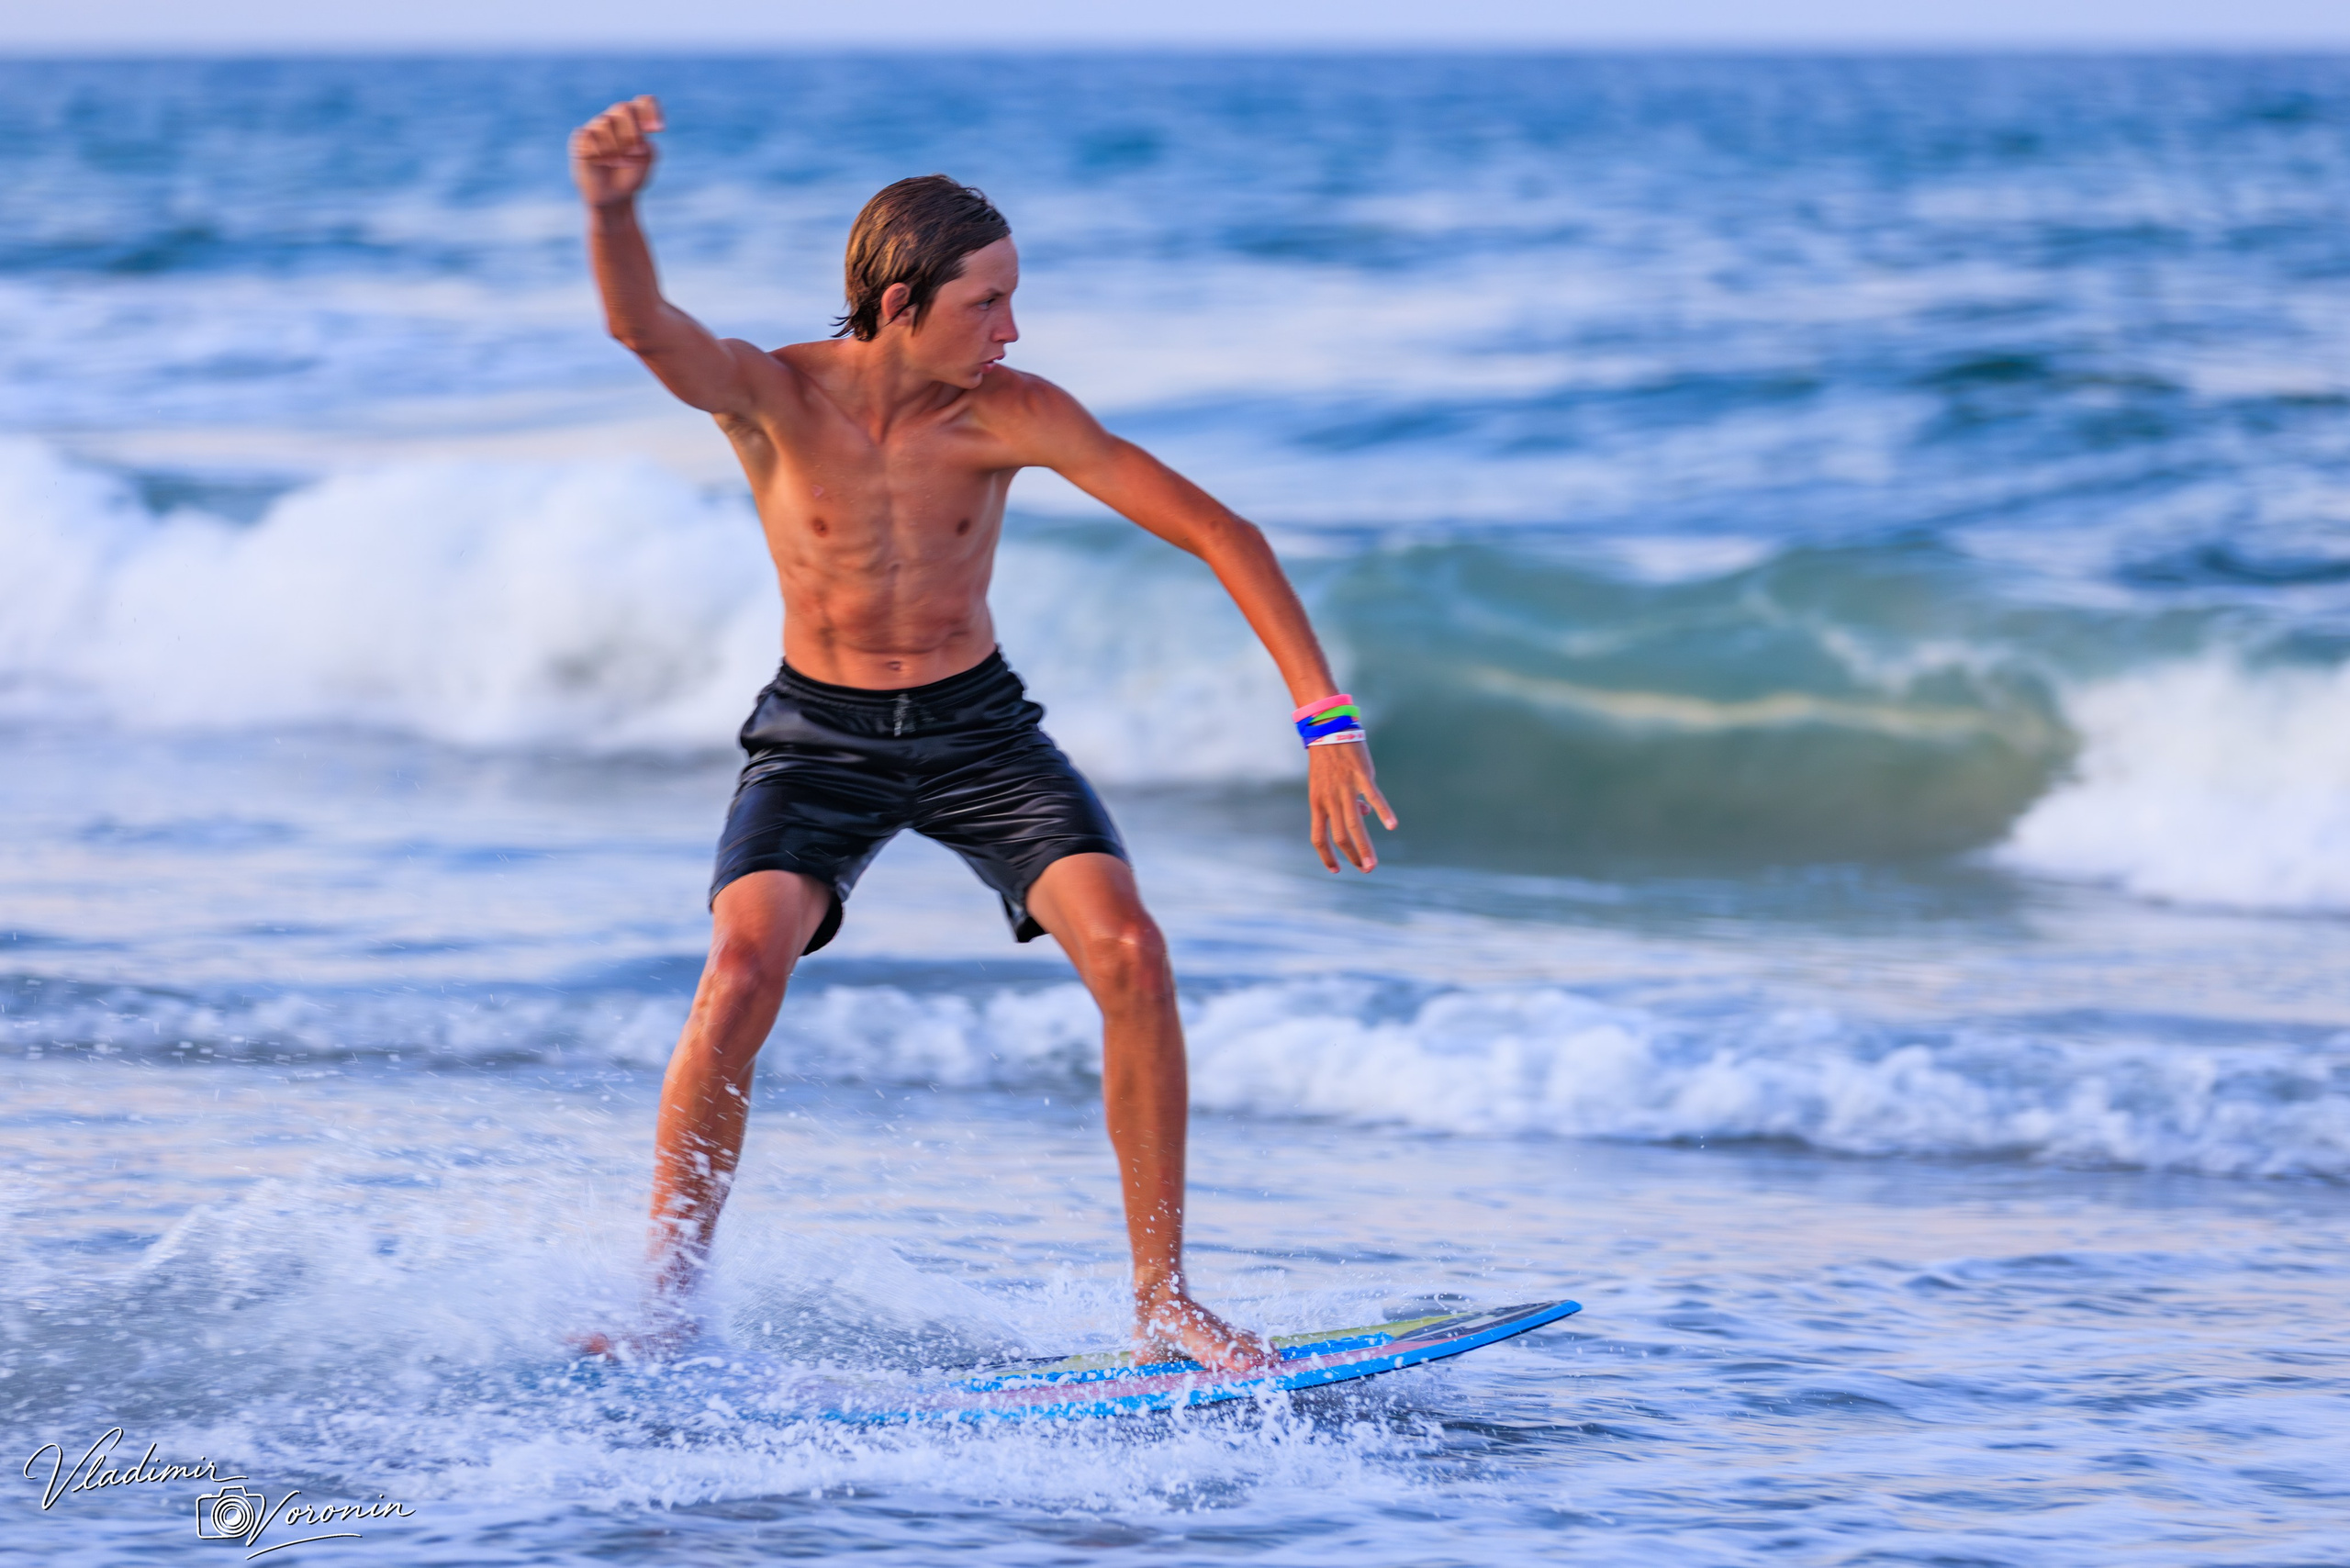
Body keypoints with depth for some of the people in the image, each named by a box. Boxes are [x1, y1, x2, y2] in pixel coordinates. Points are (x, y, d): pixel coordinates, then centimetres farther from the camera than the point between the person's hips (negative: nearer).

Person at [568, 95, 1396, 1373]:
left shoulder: (1009, 415, -16)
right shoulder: (772, 398, -19)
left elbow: (1218, 533, -16)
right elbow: (643, 326, -40)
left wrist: (1326, 724, -23)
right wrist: (611, 213, -64)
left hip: (978, 730, 2)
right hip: (818, 740, -1)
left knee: (1130, 956, -17)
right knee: (741, 978, -24)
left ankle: (1164, 1300, -4)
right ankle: (665, 1308, -10)